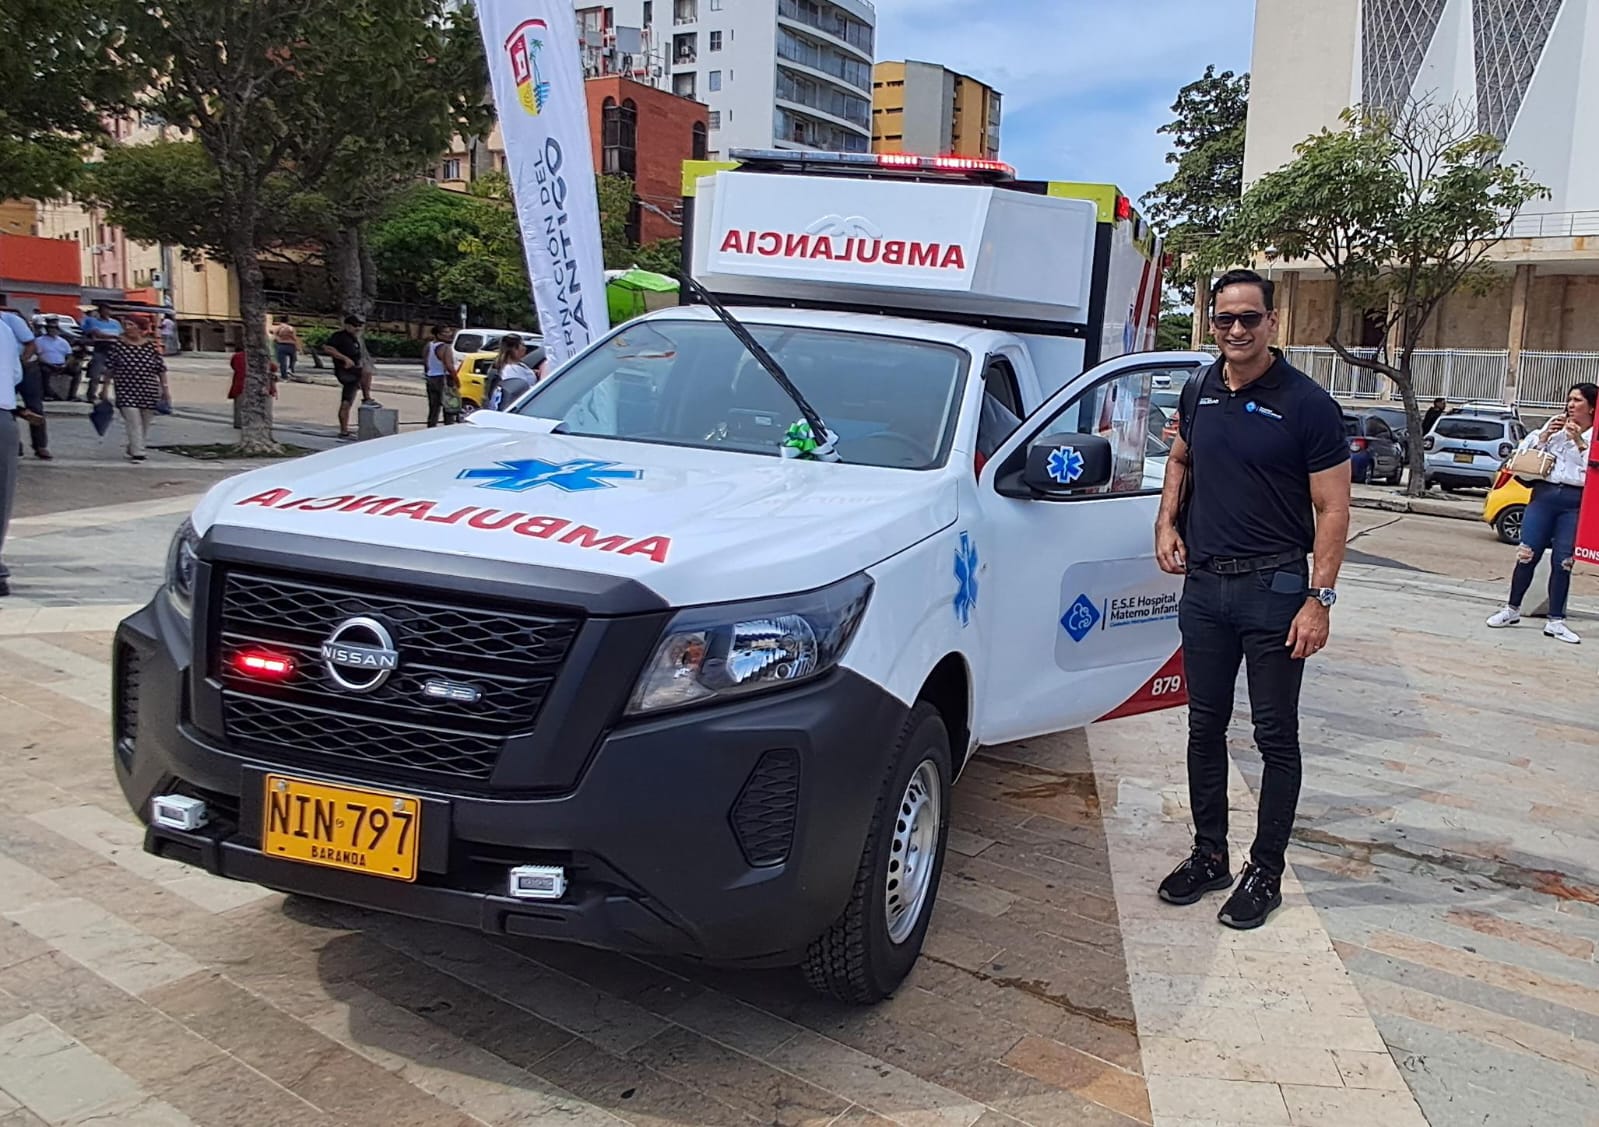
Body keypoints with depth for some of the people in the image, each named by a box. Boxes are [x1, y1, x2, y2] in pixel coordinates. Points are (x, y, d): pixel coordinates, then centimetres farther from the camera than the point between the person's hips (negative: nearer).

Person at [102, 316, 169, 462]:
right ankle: (137, 453, -10)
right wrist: (105, 388, 4)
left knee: (144, 424, 12)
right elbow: (109, 369, 5)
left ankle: (132, 449, 31)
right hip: (126, 391, -2)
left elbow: (161, 369, 4)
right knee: (133, 422, -11)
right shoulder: (118, 346, -1)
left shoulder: (152, 347, -1)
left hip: (148, 392, 2)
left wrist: (164, 388, 3)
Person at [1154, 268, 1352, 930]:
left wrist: (1320, 598, -16)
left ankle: (1265, 873, 15)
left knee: (1275, 736, 4)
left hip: (1274, 587, -5)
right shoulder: (1199, 392, 6)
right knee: (1205, 727, 13)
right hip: (1203, 582, 5)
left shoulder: (1306, 404, -10)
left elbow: (1333, 509, -10)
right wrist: (1167, 522, 6)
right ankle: (1209, 855, 26)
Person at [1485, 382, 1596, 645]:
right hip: (1544, 495, 2)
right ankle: (1512, 610, 14)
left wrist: (1580, 441, -12)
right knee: (1527, 555, 1)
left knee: (1562, 563, -1)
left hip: (1575, 502, -2)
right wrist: (1545, 435, -4)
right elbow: (1527, 451, 10)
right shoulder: (1556, 425, 12)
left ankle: (1555, 621, 7)